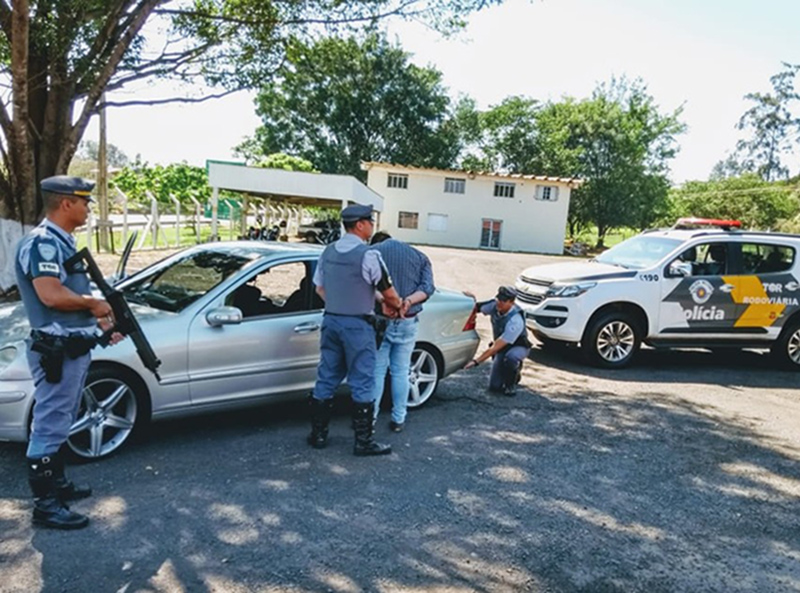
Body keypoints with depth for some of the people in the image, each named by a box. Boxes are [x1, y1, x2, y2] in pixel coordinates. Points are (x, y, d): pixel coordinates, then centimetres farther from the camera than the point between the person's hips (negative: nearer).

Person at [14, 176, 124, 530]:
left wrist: (102, 322, 14)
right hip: (56, 350, -10)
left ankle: (56, 484, 33)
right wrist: (93, 303, -14)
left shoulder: (63, 242, 15)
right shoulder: (42, 242, -17)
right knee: (49, 426, -3)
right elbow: (51, 295, -29)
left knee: (60, 424, 19)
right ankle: (45, 505, 6)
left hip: (74, 348, 10)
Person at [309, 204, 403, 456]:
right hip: (357, 325, -6)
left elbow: (320, 288, 15)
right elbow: (389, 293, -8)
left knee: (326, 379, 13)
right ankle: (364, 440, 9)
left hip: (331, 321, 7)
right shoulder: (368, 255, -14)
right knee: (362, 384, 2)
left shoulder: (328, 252, 7)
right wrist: (397, 305, 12)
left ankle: (318, 434, 21)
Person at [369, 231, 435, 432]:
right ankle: (398, 419, 15)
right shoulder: (419, 256, 13)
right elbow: (427, 287, -2)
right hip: (408, 322, 2)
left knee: (376, 370, 6)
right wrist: (409, 300, -15)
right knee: (400, 372, 10)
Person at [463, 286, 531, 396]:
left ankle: (511, 384, -11)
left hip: (518, 347, -5)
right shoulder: (494, 305, -19)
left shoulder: (515, 321, -36)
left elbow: (495, 347, -37)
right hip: (502, 348, 5)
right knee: (494, 386, -2)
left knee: (510, 357, -42)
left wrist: (476, 361, -39)